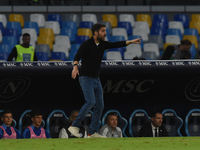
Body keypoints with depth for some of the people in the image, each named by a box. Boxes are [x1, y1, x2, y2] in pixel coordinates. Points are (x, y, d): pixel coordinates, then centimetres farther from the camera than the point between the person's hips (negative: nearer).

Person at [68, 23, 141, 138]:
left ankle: (92, 132, 7)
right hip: (86, 78, -8)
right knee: (91, 102, -21)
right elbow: (77, 56, -22)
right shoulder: (87, 44, -10)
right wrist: (75, 66, -41)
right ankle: (75, 126, -12)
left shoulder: (103, 44, 9)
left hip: (96, 79, 8)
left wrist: (131, 42, -10)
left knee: (99, 106, 3)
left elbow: (116, 44, 2)